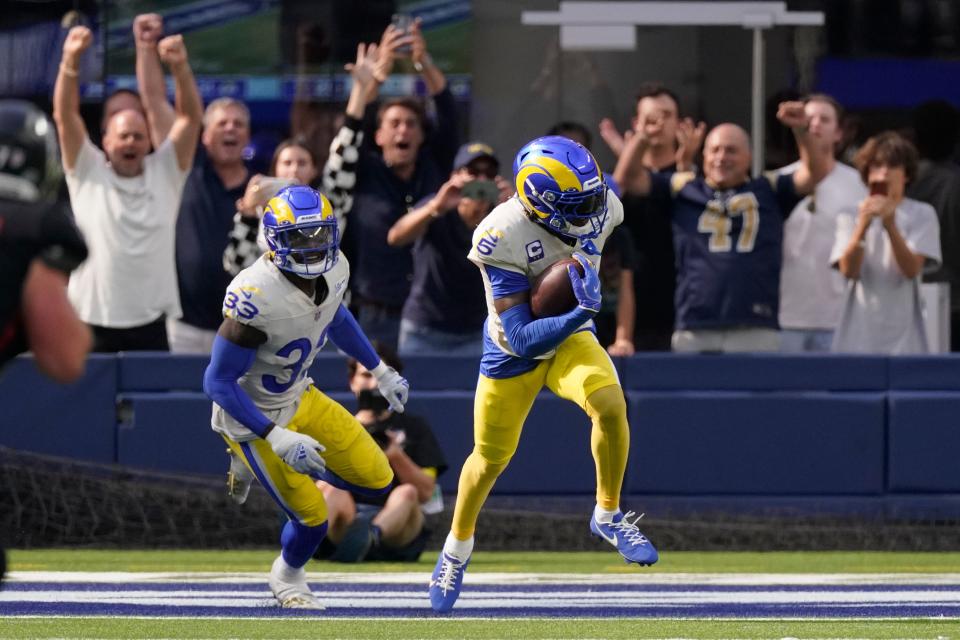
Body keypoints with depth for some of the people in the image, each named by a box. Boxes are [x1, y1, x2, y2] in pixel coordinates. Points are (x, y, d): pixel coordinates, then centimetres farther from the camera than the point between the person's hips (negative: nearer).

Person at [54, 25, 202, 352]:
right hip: (93, 324, -1)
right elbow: (65, 115, -3)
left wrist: (180, 67, -16)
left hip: (150, 324, 1)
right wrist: (71, 61, -17)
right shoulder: (88, 172, 5)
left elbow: (190, 117, 1)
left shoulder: (165, 172, 8)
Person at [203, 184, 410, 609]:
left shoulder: (333, 270, -12)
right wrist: (278, 439, -32)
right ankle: (288, 576, 30)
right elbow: (218, 382, -29)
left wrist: (381, 373, 20)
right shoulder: (256, 296, -35)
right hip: (252, 416, -7)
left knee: (378, 481, 5)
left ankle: (287, 471, 28)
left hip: (300, 399, 7)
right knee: (312, 520, -4)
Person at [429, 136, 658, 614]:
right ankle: (457, 548, 43)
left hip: (569, 336, 3)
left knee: (610, 403, -28)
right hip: (514, 353, -3)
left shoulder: (599, 208, -21)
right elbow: (521, 338, -36)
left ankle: (608, 515, -6)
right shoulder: (504, 237, -35)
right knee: (491, 458, 14)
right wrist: (582, 313, -48)